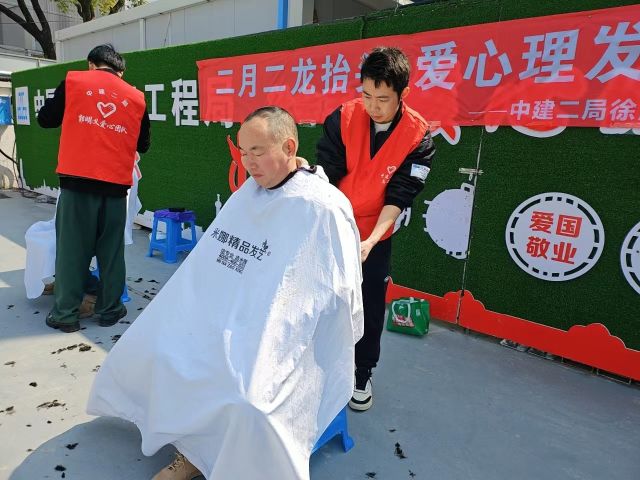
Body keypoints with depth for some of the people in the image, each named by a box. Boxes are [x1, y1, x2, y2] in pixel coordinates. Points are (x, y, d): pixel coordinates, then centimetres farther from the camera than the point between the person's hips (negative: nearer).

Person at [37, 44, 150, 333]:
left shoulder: (73, 81, 5)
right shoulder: (136, 97, 8)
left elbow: (45, 119, 13)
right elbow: (143, 145, 14)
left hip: (77, 181, -1)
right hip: (115, 185, 1)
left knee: (71, 247, 7)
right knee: (111, 249, 10)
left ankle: (65, 313, 13)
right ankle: (109, 309, 18)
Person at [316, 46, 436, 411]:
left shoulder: (418, 136, -14)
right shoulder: (343, 118, -14)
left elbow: (399, 196, -16)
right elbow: (326, 175, -14)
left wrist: (371, 240, -27)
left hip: (375, 237, 0)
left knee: (370, 308, 10)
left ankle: (362, 375, 32)